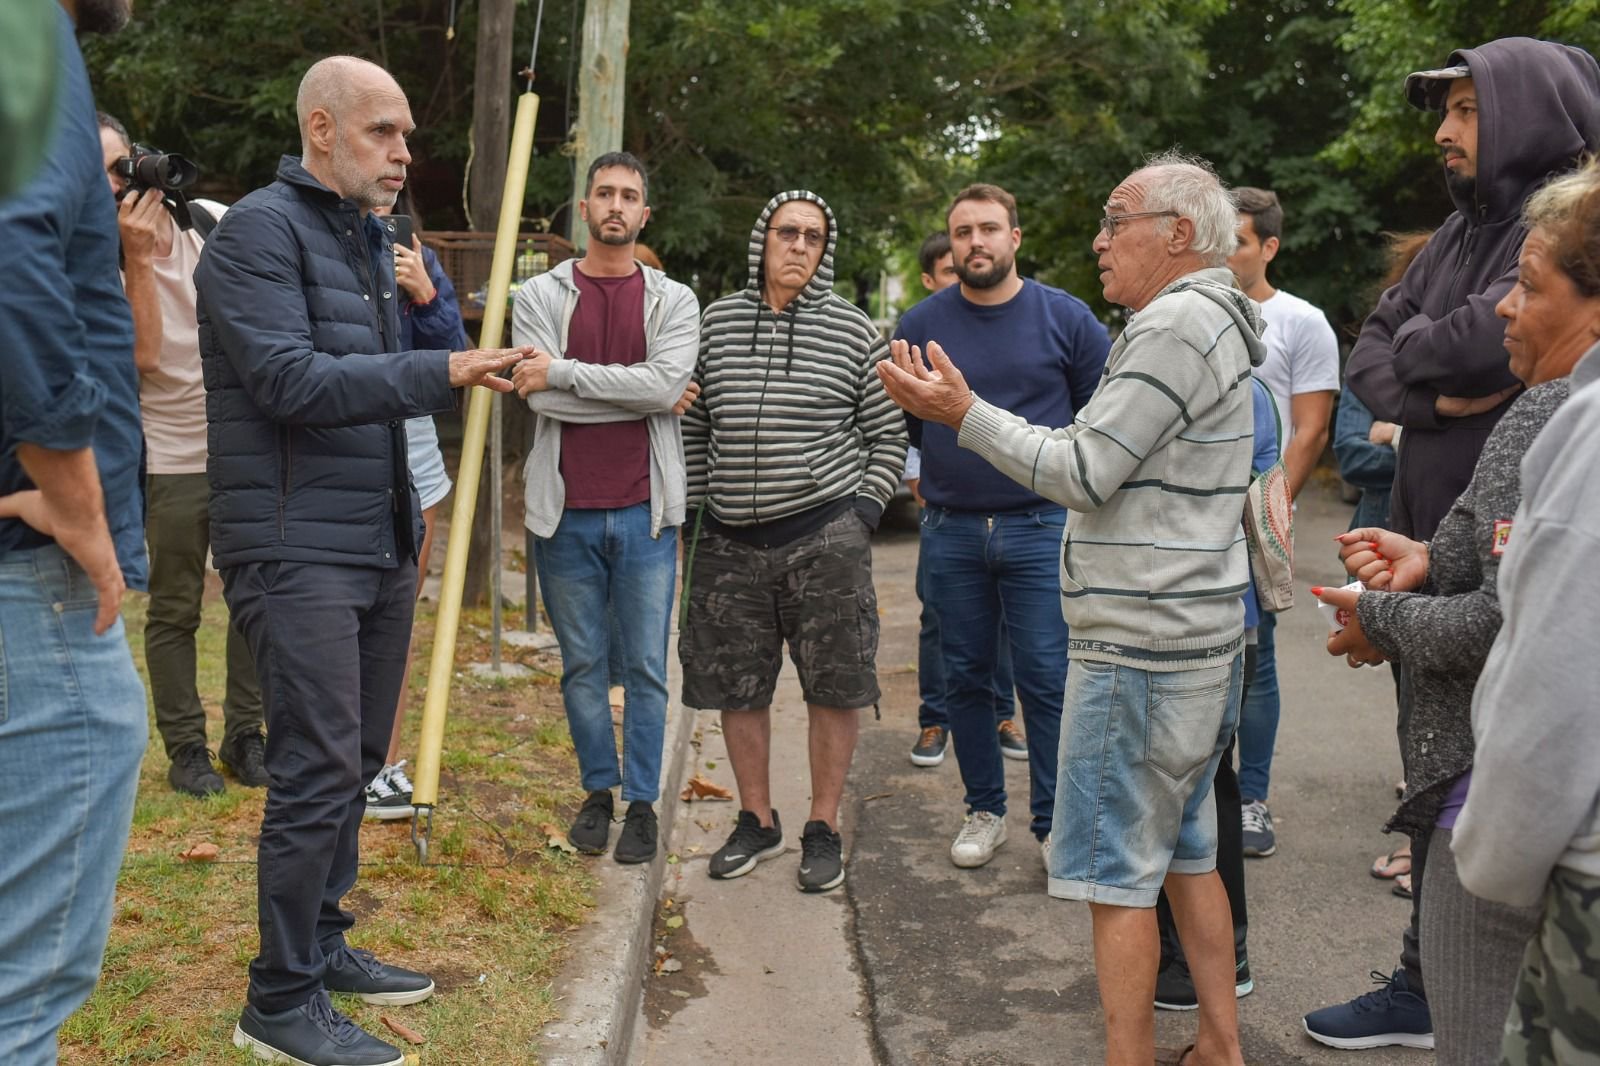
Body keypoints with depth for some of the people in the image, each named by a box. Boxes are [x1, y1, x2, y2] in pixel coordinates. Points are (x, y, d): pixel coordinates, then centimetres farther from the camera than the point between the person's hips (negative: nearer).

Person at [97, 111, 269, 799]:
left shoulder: (213, 221, -2)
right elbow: (144, 353, -21)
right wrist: (137, 256, -23)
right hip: (171, 460, -2)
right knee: (174, 610, 6)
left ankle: (244, 734, 23)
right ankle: (185, 747, 18)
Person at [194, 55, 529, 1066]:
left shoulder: (370, 239, 18)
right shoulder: (261, 228, -8)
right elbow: (290, 379, -20)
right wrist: (441, 371, -22)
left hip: (382, 544, 9)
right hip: (297, 551, -9)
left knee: (355, 761, 15)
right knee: (319, 771, -7)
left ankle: (322, 945, 29)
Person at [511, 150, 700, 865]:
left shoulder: (673, 301, 5)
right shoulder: (541, 296, 4)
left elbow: (666, 381, -14)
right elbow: (542, 399, -11)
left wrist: (563, 371, -14)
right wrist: (643, 395, -10)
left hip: (644, 512, 0)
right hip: (566, 511, 0)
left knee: (645, 667, 4)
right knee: (582, 665, 10)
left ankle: (642, 802, 16)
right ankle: (598, 791, 26)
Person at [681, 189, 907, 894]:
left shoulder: (854, 331, 1)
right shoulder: (715, 322, 7)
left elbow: (887, 434, 5)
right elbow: (692, 425, 13)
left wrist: (863, 512, -3)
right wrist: (696, 507, 9)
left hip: (824, 536, -2)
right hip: (730, 540, 3)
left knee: (833, 687, 3)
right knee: (735, 688, 10)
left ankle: (824, 830, 19)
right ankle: (757, 822, 27)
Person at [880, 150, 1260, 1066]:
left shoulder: (1177, 324, -16)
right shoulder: (1214, 320, 16)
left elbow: (1083, 475, -18)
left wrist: (965, 414, -13)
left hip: (1141, 647, -10)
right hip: (1198, 638, 10)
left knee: (1117, 872, -1)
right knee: (1185, 852, 18)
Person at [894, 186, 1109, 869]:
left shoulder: (1066, 319, 0)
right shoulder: (920, 325, 3)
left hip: (1041, 529, -2)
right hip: (951, 534, 2)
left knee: (1047, 678, -3)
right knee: (966, 678, 10)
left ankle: (1055, 821, 9)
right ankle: (984, 810, 24)